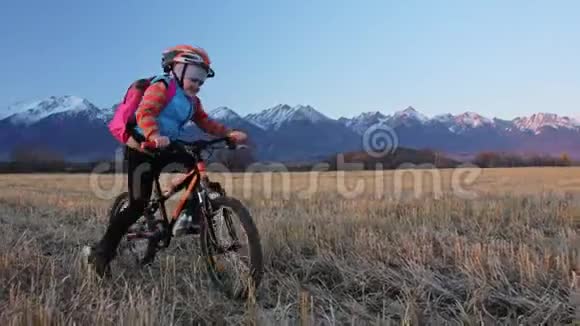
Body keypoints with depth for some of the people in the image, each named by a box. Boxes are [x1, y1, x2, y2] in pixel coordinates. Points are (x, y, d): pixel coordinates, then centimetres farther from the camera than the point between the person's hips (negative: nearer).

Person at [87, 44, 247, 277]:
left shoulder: (192, 101, 14)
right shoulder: (161, 88, -12)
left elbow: (206, 123, 5)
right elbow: (144, 113, -27)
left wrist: (229, 133, -11)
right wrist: (154, 136, -47)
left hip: (165, 149, 8)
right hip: (142, 148, -8)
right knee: (138, 205, -12)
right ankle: (101, 253, 0)